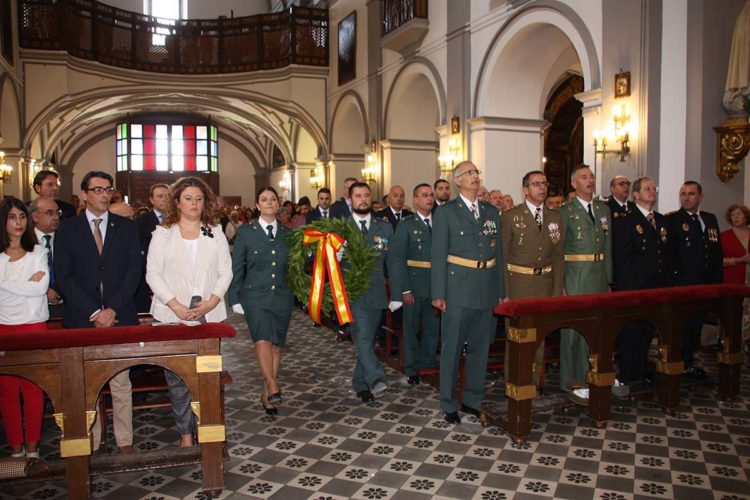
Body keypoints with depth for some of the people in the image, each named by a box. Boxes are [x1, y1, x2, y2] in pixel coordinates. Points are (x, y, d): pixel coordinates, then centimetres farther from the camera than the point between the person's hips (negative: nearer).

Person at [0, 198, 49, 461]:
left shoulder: (38, 252, 5)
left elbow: (42, 287, -7)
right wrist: (28, 283, -8)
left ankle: (32, 446, 14)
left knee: (33, 387, 3)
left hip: (33, 325, 0)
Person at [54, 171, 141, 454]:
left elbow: (134, 271, 1)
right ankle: (90, 444, 16)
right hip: (82, 319, 0)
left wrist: (113, 309, -9)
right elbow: (63, 276, -1)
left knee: (121, 383, 5)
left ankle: (125, 441, 14)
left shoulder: (126, 227, 8)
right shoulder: (68, 229, 5)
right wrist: (94, 312, -9)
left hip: (119, 317, 1)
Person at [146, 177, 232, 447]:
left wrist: (212, 301, -8)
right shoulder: (162, 234, 8)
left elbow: (225, 272, 8)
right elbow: (153, 274, 1)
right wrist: (176, 306, -10)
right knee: (177, 376, 0)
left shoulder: (215, 233, 12)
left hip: (209, 314, 1)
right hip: (172, 315, -1)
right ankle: (185, 433, 11)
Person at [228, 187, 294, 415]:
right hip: (255, 296, -3)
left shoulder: (287, 233, 9)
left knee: (276, 345, 6)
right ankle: (273, 386, -25)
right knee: (262, 339, -23)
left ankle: (267, 393, 18)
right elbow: (236, 267, 2)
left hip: (282, 296, 3)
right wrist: (235, 299, -1)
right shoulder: (246, 232, 1)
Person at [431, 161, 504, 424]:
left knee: (480, 348, 13)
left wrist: (501, 291, 10)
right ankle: (449, 405, 17)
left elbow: (498, 252, 13)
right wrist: (438, 294, -10)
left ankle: (473, 401, 27)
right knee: (451, 349, 3)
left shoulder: (492, 212, 12)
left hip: (488, 291, 5)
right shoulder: (445, 212, -1)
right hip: (458, 290, -4)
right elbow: (438, 255, -4)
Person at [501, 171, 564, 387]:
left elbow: (558, 256, 9)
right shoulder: (510, 216, -4)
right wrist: (503, 291, -9)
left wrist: (557, 290, 4)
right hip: (518, 282, -4)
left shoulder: (556, 217, 8)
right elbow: (502, 256, -4)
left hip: (545, 282, 4)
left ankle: (534, 382, 24)